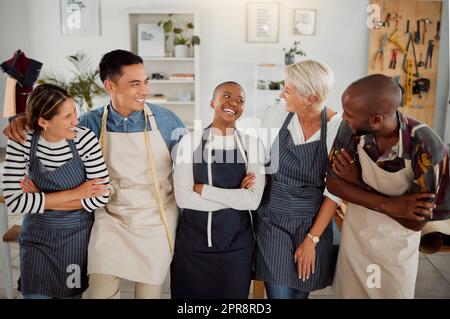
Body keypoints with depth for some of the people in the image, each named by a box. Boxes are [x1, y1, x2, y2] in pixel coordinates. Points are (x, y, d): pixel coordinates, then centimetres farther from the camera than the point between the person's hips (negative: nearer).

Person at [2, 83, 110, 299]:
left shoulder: (85, 139, -18)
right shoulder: (20, 143, -15)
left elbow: (101, 197, -17)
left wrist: (40, 201, -17)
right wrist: (74, 194, -22)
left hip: (77, 235, 0)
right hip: (37, 236, 0)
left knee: (70, 294, 16)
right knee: (36, 295, 7)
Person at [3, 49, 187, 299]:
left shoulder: (166, 120, -8)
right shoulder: (92, 123, -5)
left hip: (156, 223, 0)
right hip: (111, 221, 1)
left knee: (149, 293, 12)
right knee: (99, 293, 1)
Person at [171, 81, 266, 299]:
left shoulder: (252, 144, -3)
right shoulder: (190, 141, -4)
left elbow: (253, 200, -14)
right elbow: (183, 197, -13)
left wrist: (202, 189, -14)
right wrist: (235, 196, -15)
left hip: (236, 243, 0)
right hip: (192, 240, 0)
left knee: (232, 295, 16)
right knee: (190, 294, 16)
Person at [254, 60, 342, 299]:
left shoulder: (338, 127, -13)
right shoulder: (276, 115, -6)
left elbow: (335, 191, -9)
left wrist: (312, 239, -9)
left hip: (312, 224, -1)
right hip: (272, 220, 1)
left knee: (301, 293, 15)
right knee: (280, 294, 1)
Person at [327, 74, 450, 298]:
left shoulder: (426, 148, -30)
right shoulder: (351, 129, -21)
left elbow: (416, 221, -22)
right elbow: (333, 183, -13)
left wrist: (358, 182, -22)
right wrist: (388, 205, -26)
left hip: (396, 250, -2)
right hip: (353, 238, 3)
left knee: (393, 294, 20)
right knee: (349, 293, 21)